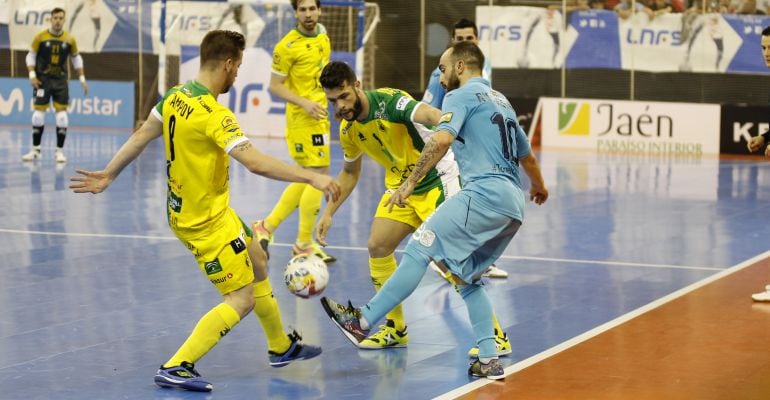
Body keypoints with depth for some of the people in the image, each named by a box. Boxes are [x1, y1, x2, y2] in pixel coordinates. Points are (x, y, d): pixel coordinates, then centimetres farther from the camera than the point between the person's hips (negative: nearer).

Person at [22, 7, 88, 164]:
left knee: (62, 115, -5)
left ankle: (59, 151, 3)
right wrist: (32, 75, -10)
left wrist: (82, 79, 7)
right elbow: (31, 56, 2)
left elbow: (76, 59, 11)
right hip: (43, 79, -1)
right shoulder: (40, 37, -6)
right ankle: (35, 150, 9)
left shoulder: (70, 39, -1)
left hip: (60, 80, 1)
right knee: (38, 114, -2)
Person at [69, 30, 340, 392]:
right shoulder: (213, 114, -26)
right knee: (242, 300, -5)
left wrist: (107, 175, 20)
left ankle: (281, 346, 41)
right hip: (206, 222, -10)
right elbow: (256, 163, -35)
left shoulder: (175, 96, 0)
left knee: (257, 260, 25)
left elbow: (140, 137, 9)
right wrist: (311, 177, -33)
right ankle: (176, 368, -9)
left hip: (185, 210, 10)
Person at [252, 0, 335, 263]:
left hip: (319, 116, 8)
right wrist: (304, 103, -23)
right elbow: (275, 86, -13)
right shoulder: (287, 46, -15)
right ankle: (304, 244, 2)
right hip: (303, 120, -8)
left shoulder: (322, 34, 8)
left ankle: (267, 226, 23)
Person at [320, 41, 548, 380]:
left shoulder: (461, 96, 2)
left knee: (419, 248, -8)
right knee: (467, 278, 16)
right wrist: (539, 186, 57)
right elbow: (527, 156, 38)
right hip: (513, 204, 9)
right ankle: (489, 361, 8)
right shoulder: (501, 101, 27)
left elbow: (442, 139, -18)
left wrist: (410, 183, -19)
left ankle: (363, 321, -10)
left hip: (484, 193, -9)